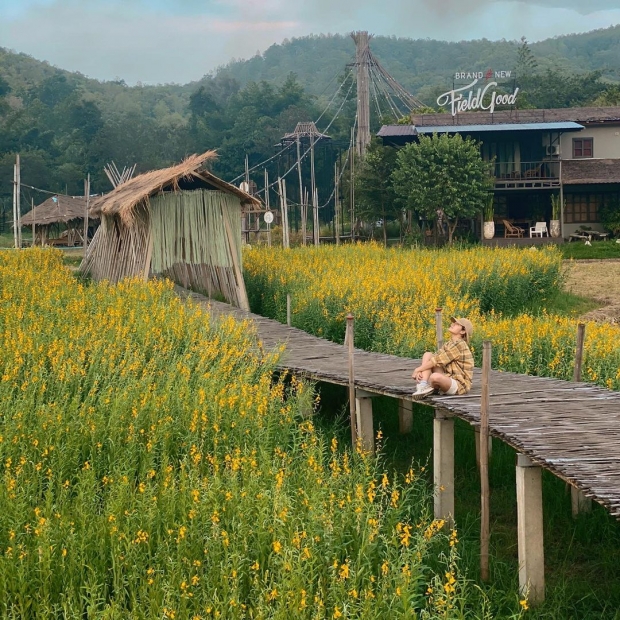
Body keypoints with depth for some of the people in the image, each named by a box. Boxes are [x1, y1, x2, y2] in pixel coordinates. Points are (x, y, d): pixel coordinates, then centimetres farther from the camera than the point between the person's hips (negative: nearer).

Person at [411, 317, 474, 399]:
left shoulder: (459, 345, -16)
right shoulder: (449, 344, 13)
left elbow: (438, 361, -16)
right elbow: (435, 358, 9)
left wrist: (418, 369, -8)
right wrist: (420, 371, -8)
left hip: (458, 385, -10)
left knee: (435, 377, -40)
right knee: (427, 355, 2)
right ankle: (423, 385, -15)